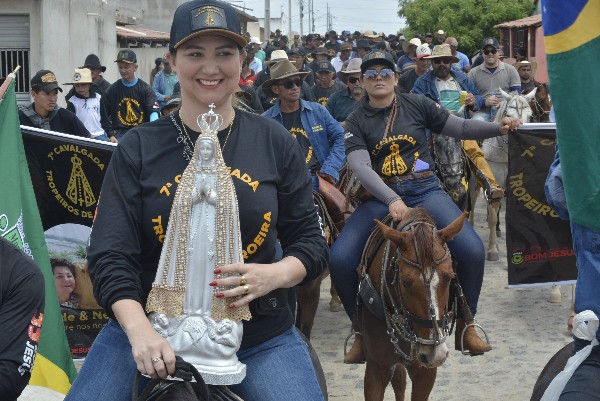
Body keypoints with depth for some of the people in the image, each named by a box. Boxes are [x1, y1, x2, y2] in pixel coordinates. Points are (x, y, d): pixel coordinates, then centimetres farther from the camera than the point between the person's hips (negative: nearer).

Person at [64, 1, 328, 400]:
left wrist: (275, 275, -15)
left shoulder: (275, 142, 4)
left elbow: (311, 241, 7)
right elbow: (110, 255, -6)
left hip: (261, 336, 1)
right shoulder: (138, 147, 1)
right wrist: (138, 328, -23)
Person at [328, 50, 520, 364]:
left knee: (472, 251, -21)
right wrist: (391, 200, -27)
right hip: (380, 197, 0)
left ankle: (465, 326, 4)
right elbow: (360, 166, -11)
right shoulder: (356, 121, 4)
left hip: (424, 190, 0)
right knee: (340, 259, -21)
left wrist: (498, 128, -7)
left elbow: (461, 128, 10)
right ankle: (363, 331, 3)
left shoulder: (417, 105, 8)